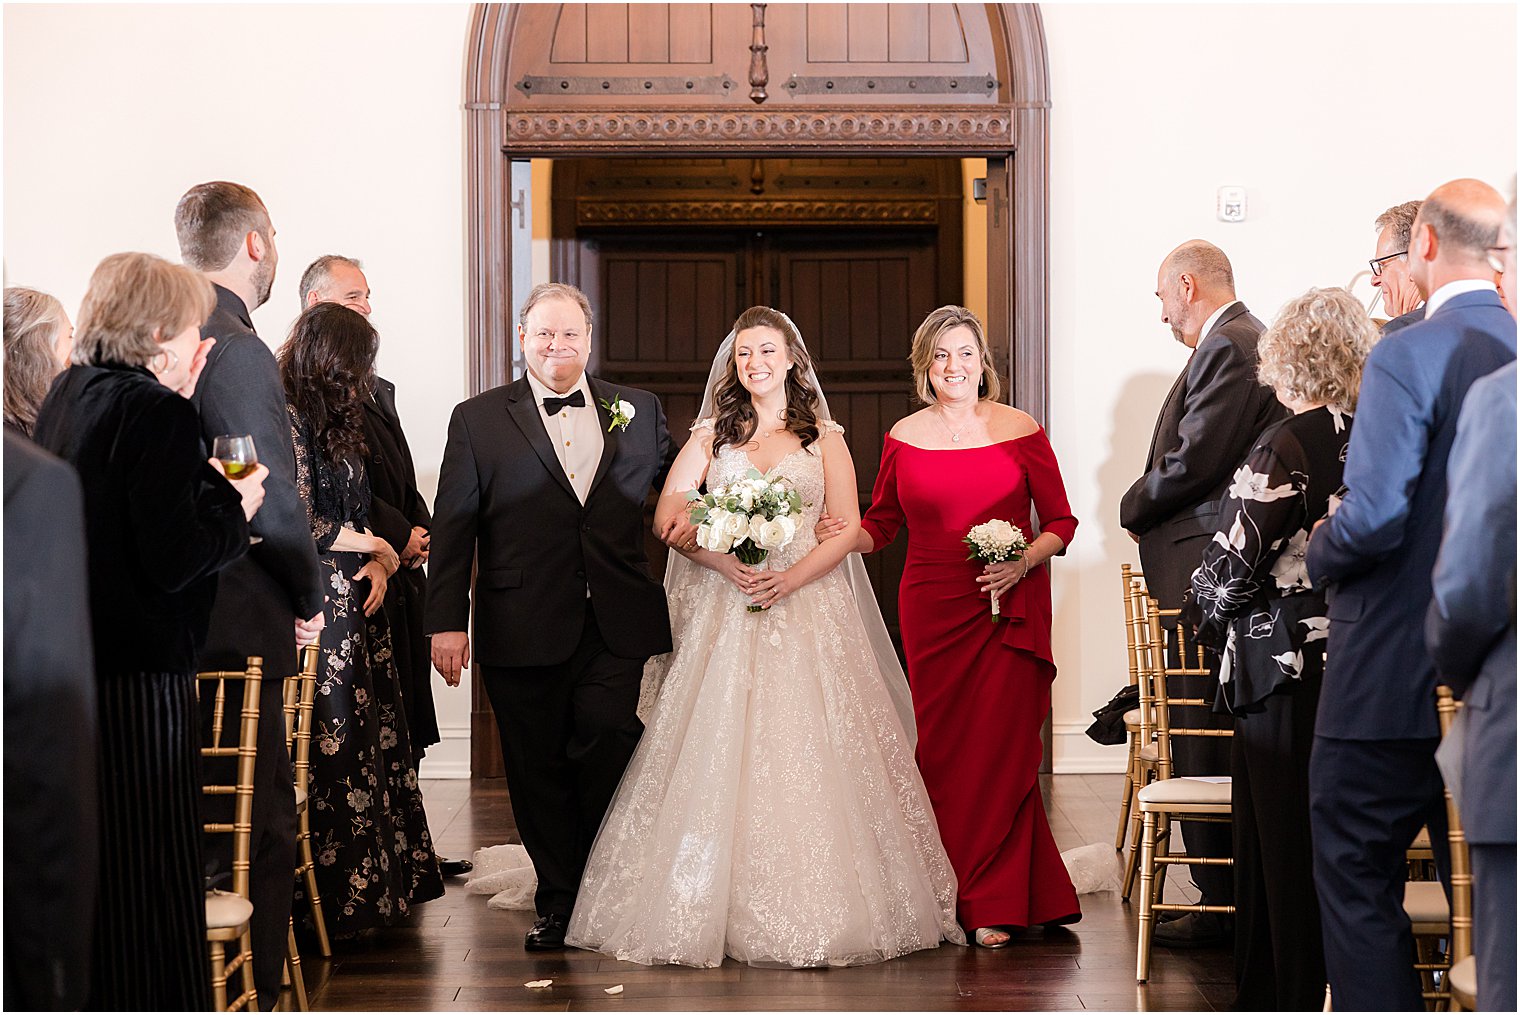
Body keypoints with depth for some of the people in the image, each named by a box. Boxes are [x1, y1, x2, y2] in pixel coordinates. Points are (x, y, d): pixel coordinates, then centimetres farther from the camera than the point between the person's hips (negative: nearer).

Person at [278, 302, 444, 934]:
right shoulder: (289, 420, -13)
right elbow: (300, 523, -17)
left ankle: (384, 882, 13)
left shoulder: (337, 421, 16)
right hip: (318, 607, -9)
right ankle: (340, 895, 3)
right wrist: (372, 548, -3)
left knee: (373, 736, 8)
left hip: (355, 604, 9)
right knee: (333, 746, -4)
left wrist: (377, 564, 0)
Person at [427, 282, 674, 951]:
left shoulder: (639, 412, 11)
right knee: (539, 771, 5)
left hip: (615, 626, 1)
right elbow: (452, 528, 2)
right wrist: (446, 621, -4)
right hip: (523, 632, -1)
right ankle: (557, 903, 19)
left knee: (607, 757, -7)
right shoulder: (478, 421, 4)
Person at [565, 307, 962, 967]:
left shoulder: (824, 438, 10)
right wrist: (727, 563, -15)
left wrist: (791, 577, -15)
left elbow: (848, 528, 2)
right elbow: (667, 518, 1)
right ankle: (717, 909, -3)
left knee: (810, 756, -7)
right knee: (720, 756, -6)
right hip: (724, 613, 1)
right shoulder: (711, 436, 12)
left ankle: (813, 910, -3)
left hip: (808, 609, -1)